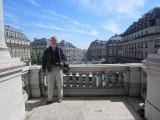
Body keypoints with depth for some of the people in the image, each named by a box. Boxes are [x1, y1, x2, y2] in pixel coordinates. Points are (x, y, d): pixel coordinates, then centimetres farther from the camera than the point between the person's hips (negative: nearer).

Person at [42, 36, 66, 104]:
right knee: (50, 85, 5)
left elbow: (64, 58, 10)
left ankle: (60, 97, 23)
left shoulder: (59, 50, 7)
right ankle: (50, 99, 19)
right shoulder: (47, 51, 5)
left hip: (58, 69, 1)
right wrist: (44, 69, -2)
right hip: (50, 69, 0)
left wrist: (61, 62, -10)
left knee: (60, 84, 8)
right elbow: (43, 60, 7)